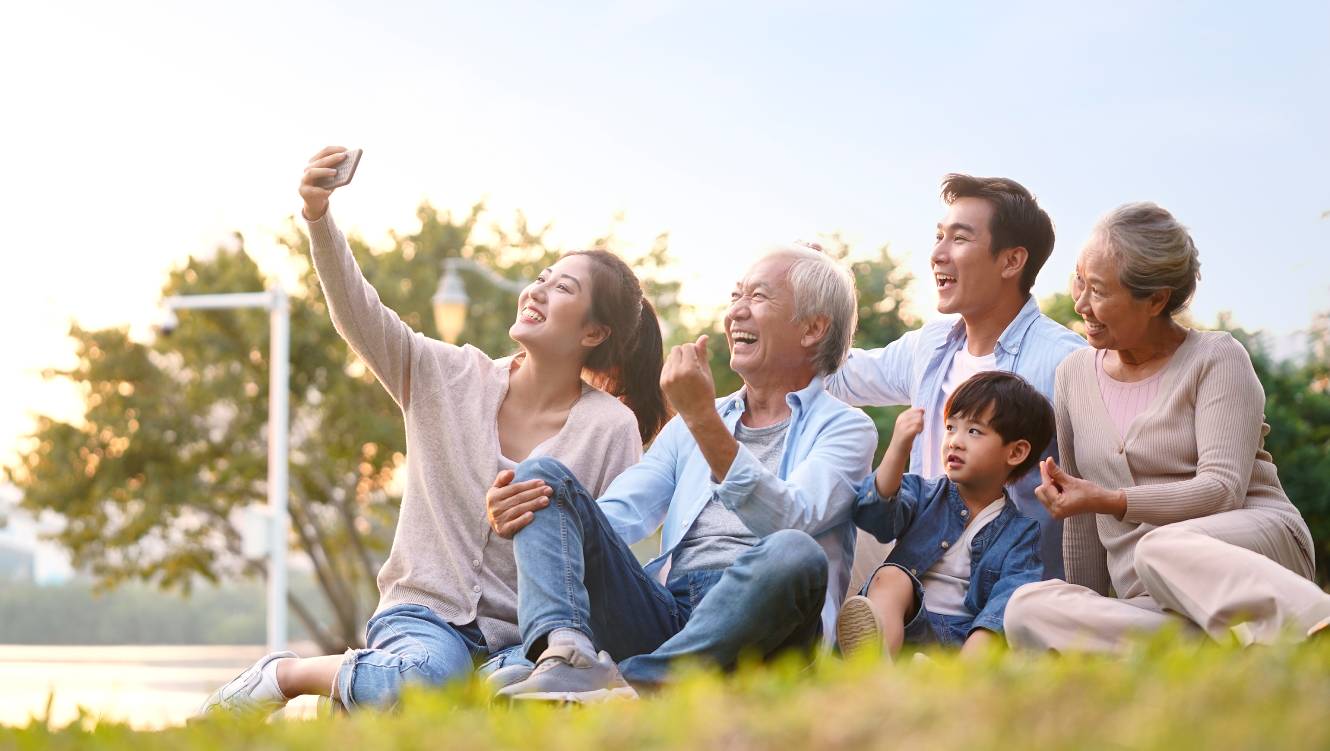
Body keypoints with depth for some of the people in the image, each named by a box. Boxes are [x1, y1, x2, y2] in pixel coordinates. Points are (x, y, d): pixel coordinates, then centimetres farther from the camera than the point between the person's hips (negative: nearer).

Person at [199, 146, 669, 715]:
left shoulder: (612, 429, 1)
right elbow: (359, 317, -10)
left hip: (523, 639, 1)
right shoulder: (452, 379, 5)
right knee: (423, 676, -38)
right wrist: (319, 219, -25)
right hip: (424, 616, -1)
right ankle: (281, 675, -8)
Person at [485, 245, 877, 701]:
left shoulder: (843, 427, 10)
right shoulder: (689, 425, 28)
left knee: (795, 555, -36)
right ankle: (567, 652, -34)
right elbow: (622, 514, 13)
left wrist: (705, 420, -19)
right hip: (664, 610, 5)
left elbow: (788, 520, -10)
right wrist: (524, 514, -7)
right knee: (543, 474, -6)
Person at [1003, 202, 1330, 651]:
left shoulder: (1217, 358, 1)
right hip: (1150, 603, 5)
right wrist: (1083, 616, 18)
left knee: (1162, 550, -40)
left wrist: (1108, 501, -18)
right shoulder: (1075, 375, 17)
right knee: (1028, 609, -28)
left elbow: (1223, 489, -11)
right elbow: (1082, 525, 21)